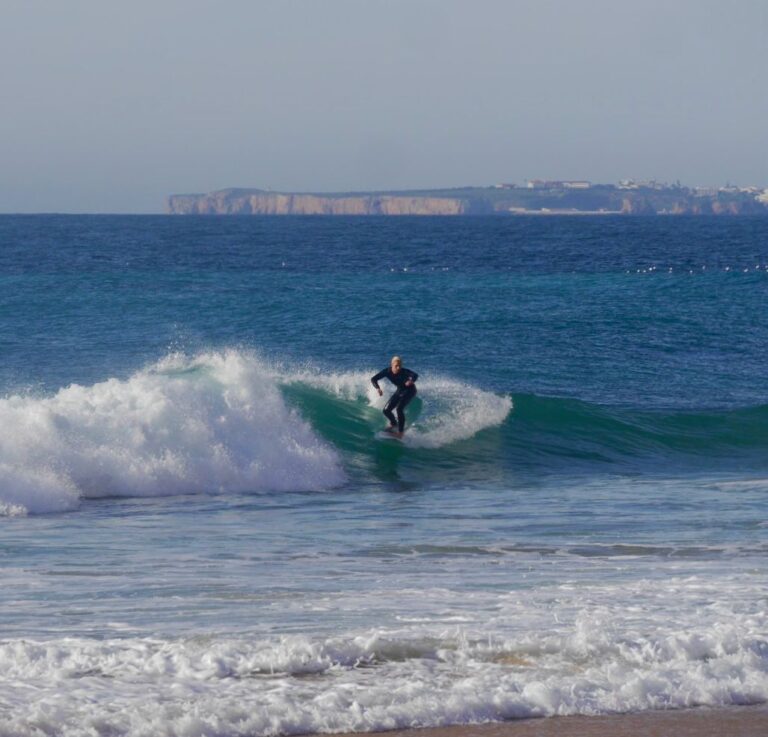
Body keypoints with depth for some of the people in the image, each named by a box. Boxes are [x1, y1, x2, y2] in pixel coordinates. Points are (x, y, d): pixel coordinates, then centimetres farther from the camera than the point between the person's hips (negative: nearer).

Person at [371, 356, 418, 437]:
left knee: (399, 408, -26)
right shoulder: (387, 371, -19)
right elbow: (373, 379, -17)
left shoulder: (404, 371, -31)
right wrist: (377, 388, -37)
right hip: (399, 390, 5)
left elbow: (415, 375, -48)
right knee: (386, 410, 2)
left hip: (409, 390, -5)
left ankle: (400, 432, -19)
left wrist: (411, 381, -72)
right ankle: (394, 424, 33)